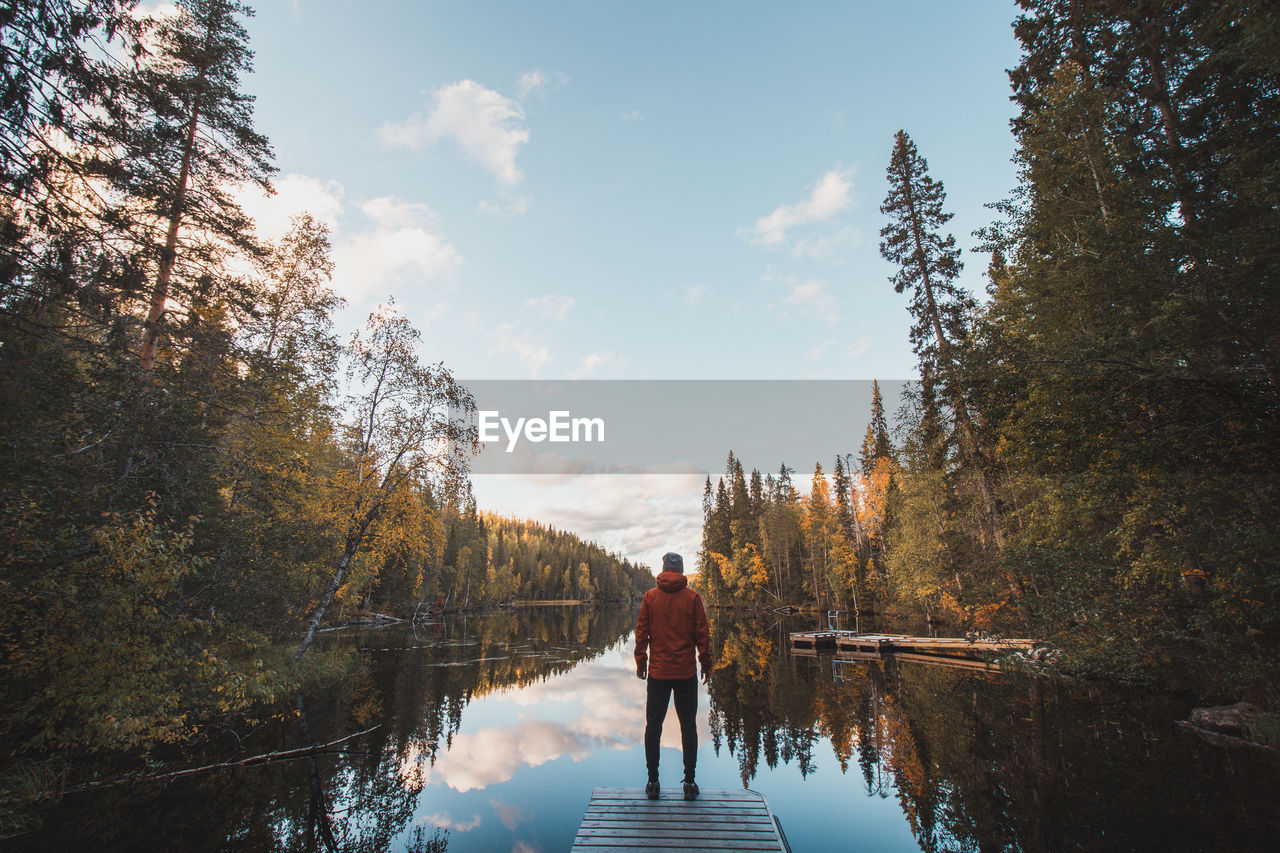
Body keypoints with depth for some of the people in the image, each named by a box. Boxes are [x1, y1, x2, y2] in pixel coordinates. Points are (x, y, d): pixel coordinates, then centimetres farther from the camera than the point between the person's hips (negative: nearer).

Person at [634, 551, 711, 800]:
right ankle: (689, 782, 13)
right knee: (688, 725, 10)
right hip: (686, 672, 0)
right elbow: (702, 634, -2)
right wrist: (706, 665, 7)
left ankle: (653, 781, 15)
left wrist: (640, 663, 10)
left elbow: (641, 632, 0)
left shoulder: (650, 596, -2)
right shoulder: (692, 597, -4)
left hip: (658, 672, 0)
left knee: (653, 725, 10)